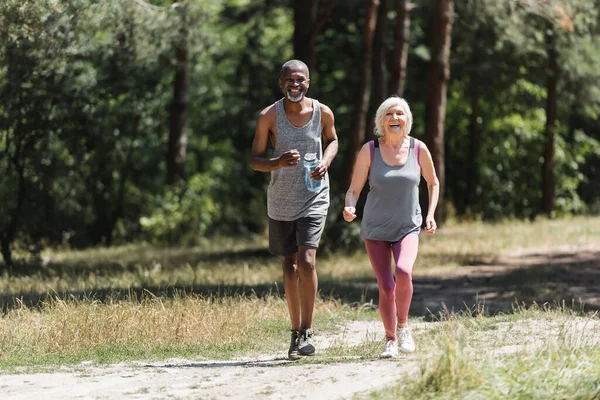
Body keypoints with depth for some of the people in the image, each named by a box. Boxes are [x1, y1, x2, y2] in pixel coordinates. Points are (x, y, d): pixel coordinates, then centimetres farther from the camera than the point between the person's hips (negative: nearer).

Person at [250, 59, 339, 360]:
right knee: (289, 267, 11)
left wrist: (326, 161, -6)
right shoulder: (268, 117, -8)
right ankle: (296, 332, 24)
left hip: (314, 198, -1)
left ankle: (307, 332, -10)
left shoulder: (323, 113, -5)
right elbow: (255, 160, -3)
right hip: (281, 201, 1)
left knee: (306, 261, -17)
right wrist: (279, 162, -24)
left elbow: (332, 140, 16)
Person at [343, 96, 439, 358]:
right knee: (386, 287, -3)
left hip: (408, 228, 0)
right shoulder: (369, 150, -7)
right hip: (375, 229, 0)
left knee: (403, 271, -26)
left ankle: (403, 327, -4)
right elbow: (354, 189, -4)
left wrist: (430, 215, 0)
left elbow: (433, 183, 12)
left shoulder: (419, 149, -4)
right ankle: (390, 340, 17)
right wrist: (349, 208, -25)